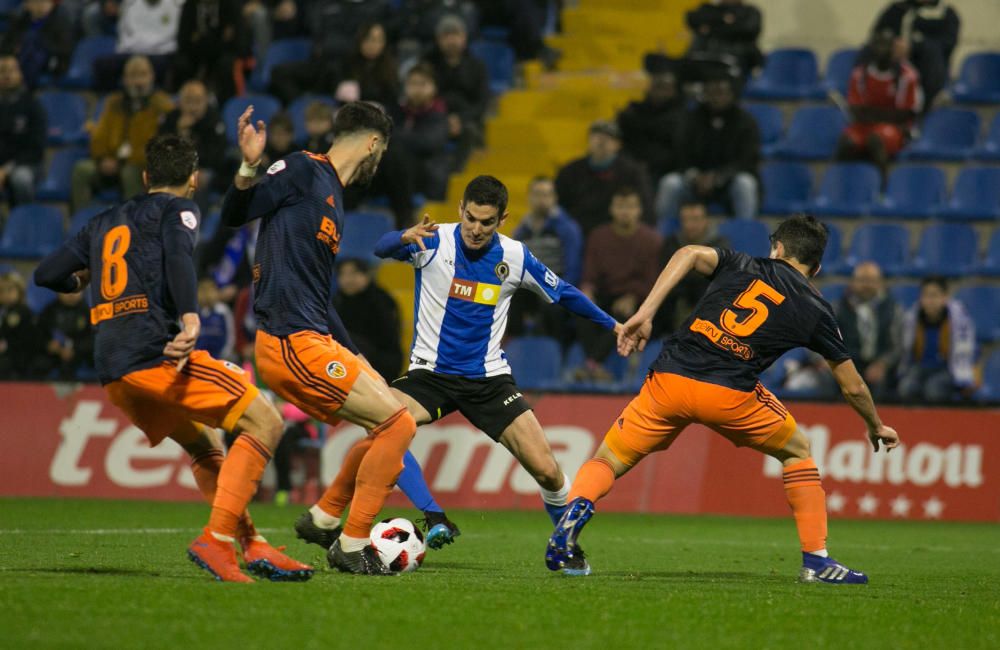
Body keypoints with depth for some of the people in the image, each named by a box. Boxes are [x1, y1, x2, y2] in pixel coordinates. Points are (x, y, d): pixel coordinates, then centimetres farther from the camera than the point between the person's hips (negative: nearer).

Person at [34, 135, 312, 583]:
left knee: (204, 449, 23)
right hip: (155, 355, -8)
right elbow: (178, 254, -14)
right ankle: (216, 540, -18)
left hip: (112, 375, 8)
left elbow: (46, 275, 27)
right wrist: (191, 320, -27)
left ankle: (252, 545, 12)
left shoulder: (104, 224, 26)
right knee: (263, 423, -6)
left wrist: (80, 281, 50)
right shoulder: (178, 209, 7)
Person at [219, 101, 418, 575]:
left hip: (316, 340, 10)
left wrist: (356, 360, 29)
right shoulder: (303, 171, -5)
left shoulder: (333, 200, 21)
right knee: (397, 423, -10)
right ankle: (352, 546, -1)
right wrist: (249, 166, -30)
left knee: (389, 423, 16)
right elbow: (234, 215, -11)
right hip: (292, 344, -10)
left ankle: (324, 519, 26)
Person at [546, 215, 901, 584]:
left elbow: (690, 254, 2)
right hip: (731, 396, -1)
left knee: (607, 462, 12)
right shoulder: (815, 310, 17)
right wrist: (876, 427, 43)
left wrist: (644, 314, 1)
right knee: (797, 452, 26)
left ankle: (577, 506, -23)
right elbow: (852, 387, 24)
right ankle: (816, 561, 19)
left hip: (669, 380, 1)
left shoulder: (741, 265, 20)